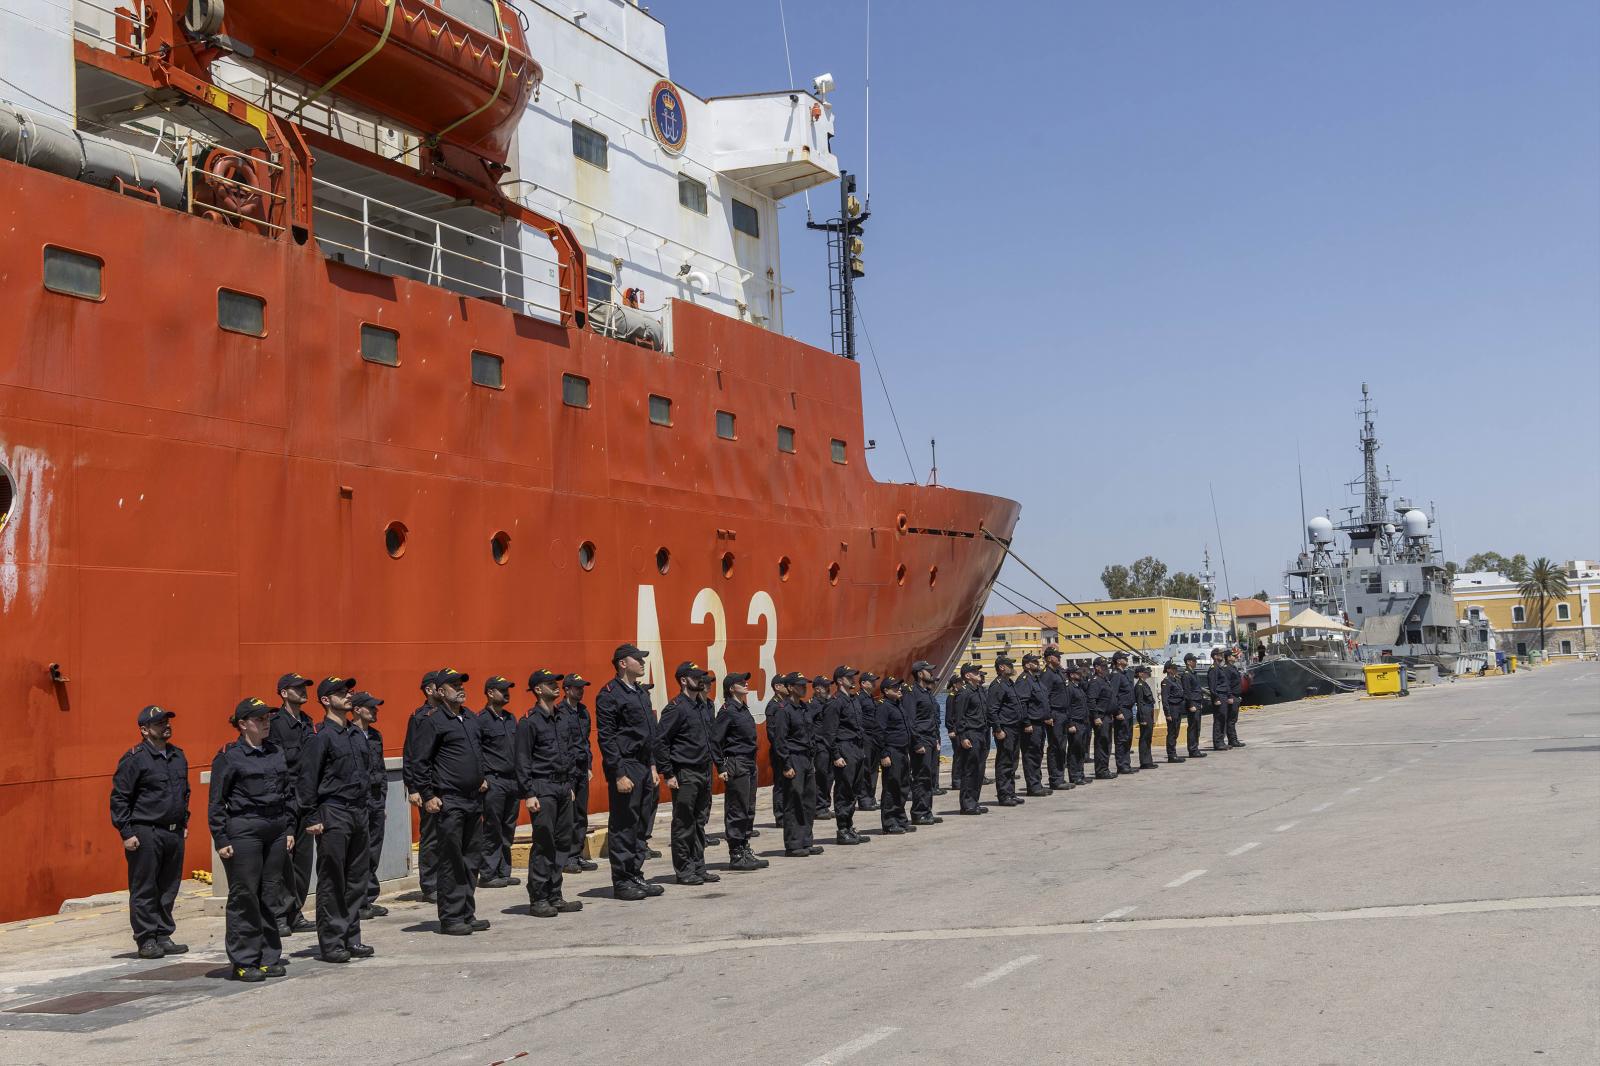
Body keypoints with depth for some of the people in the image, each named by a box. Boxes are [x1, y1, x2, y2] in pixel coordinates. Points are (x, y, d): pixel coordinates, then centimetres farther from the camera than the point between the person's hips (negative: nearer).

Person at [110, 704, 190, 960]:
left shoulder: (178, 756, 13)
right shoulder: (134, 758, -8)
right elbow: (119, 798, -8)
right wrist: (126, 833, -11)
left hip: (174, 833, 7)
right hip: (145, 833, -7)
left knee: (169, 889, 11)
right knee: (144, 890, 0)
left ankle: (164, 936, 19)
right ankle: (146, 940, 7)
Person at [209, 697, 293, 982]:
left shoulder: (276, 753, 12)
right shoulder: (229, 756, -5)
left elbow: (288, 792, 17)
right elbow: (216, 801, -5)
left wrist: (289, 828, 12)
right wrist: (221, 840, -9)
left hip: (275, 831, 6)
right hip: (243, 830, -6)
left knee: (270, 896, 9)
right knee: (244, 896, -1)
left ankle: (269, 958, 17)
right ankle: (243, 962, 7)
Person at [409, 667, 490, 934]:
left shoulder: (470, 719, 15)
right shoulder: (432, 721, -8)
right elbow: (422, 762, -9)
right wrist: (428, 796, -13)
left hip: (473, 800, 8)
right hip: (448, 802, -7)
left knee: (469, 860, 12)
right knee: (451, 862, -3)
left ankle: (467, 914, 19)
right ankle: (450, 918, 4)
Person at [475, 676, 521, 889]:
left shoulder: (511, 718, 16)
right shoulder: (481, 720, -7)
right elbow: (475, 753, -10)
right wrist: (481, 779, -15)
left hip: (513, 781, 7)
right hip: (494, 782, -7)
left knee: (508, 831, 10)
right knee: (491, 831, -3)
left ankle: (503, 872, 17)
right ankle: (487, 875, 3)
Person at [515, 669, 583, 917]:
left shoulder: (561, 717, 15)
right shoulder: (529, 721, -8)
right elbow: (522, 761, -11)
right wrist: (528, 794, -15)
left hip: (563, 788, 8)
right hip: (542, 789, -8)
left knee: (563, 842, 8)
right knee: (543, 845, -6)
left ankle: (555, 897, 16)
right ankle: (538, 900, 1)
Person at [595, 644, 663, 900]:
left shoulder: (641, 693, 16)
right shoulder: (609, 694, -11)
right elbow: (606, 738, -15)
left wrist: (652, 767, 16)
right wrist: (619, 774, -18)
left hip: (644, 768, 9)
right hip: (625, 767, -9)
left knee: (640, 826, 12)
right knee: (623, 828, -2)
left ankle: (635, 876, 21)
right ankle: (621, 882, 5)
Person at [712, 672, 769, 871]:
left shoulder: (743, 709, 15)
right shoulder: (728, 711, -12)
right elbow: (715, 740, -15)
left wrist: (753, 763, 16)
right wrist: (721, 768, -16)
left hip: (749, 765, 9)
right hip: (736, 765, -9)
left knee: (748, 811, 12)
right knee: (737, 812, -4)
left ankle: (745, 851, 19)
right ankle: (736, 856, 2)